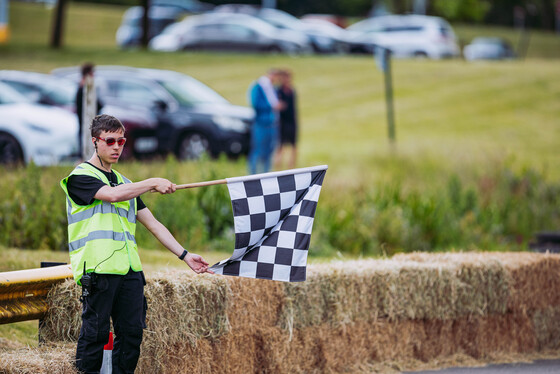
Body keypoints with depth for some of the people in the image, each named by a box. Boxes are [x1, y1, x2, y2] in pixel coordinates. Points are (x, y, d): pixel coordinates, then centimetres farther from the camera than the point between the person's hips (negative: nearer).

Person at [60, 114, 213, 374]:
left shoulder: (124, 183, 24)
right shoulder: (80, 177, 2)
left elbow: (152, 224, 23)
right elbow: (111, 195, -17)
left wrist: (184, 255, 15)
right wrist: (153, 184, -12)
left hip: (130, 269, 7)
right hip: (98, 268, -7)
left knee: (132, 331, 2)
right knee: (95, 332, -7)